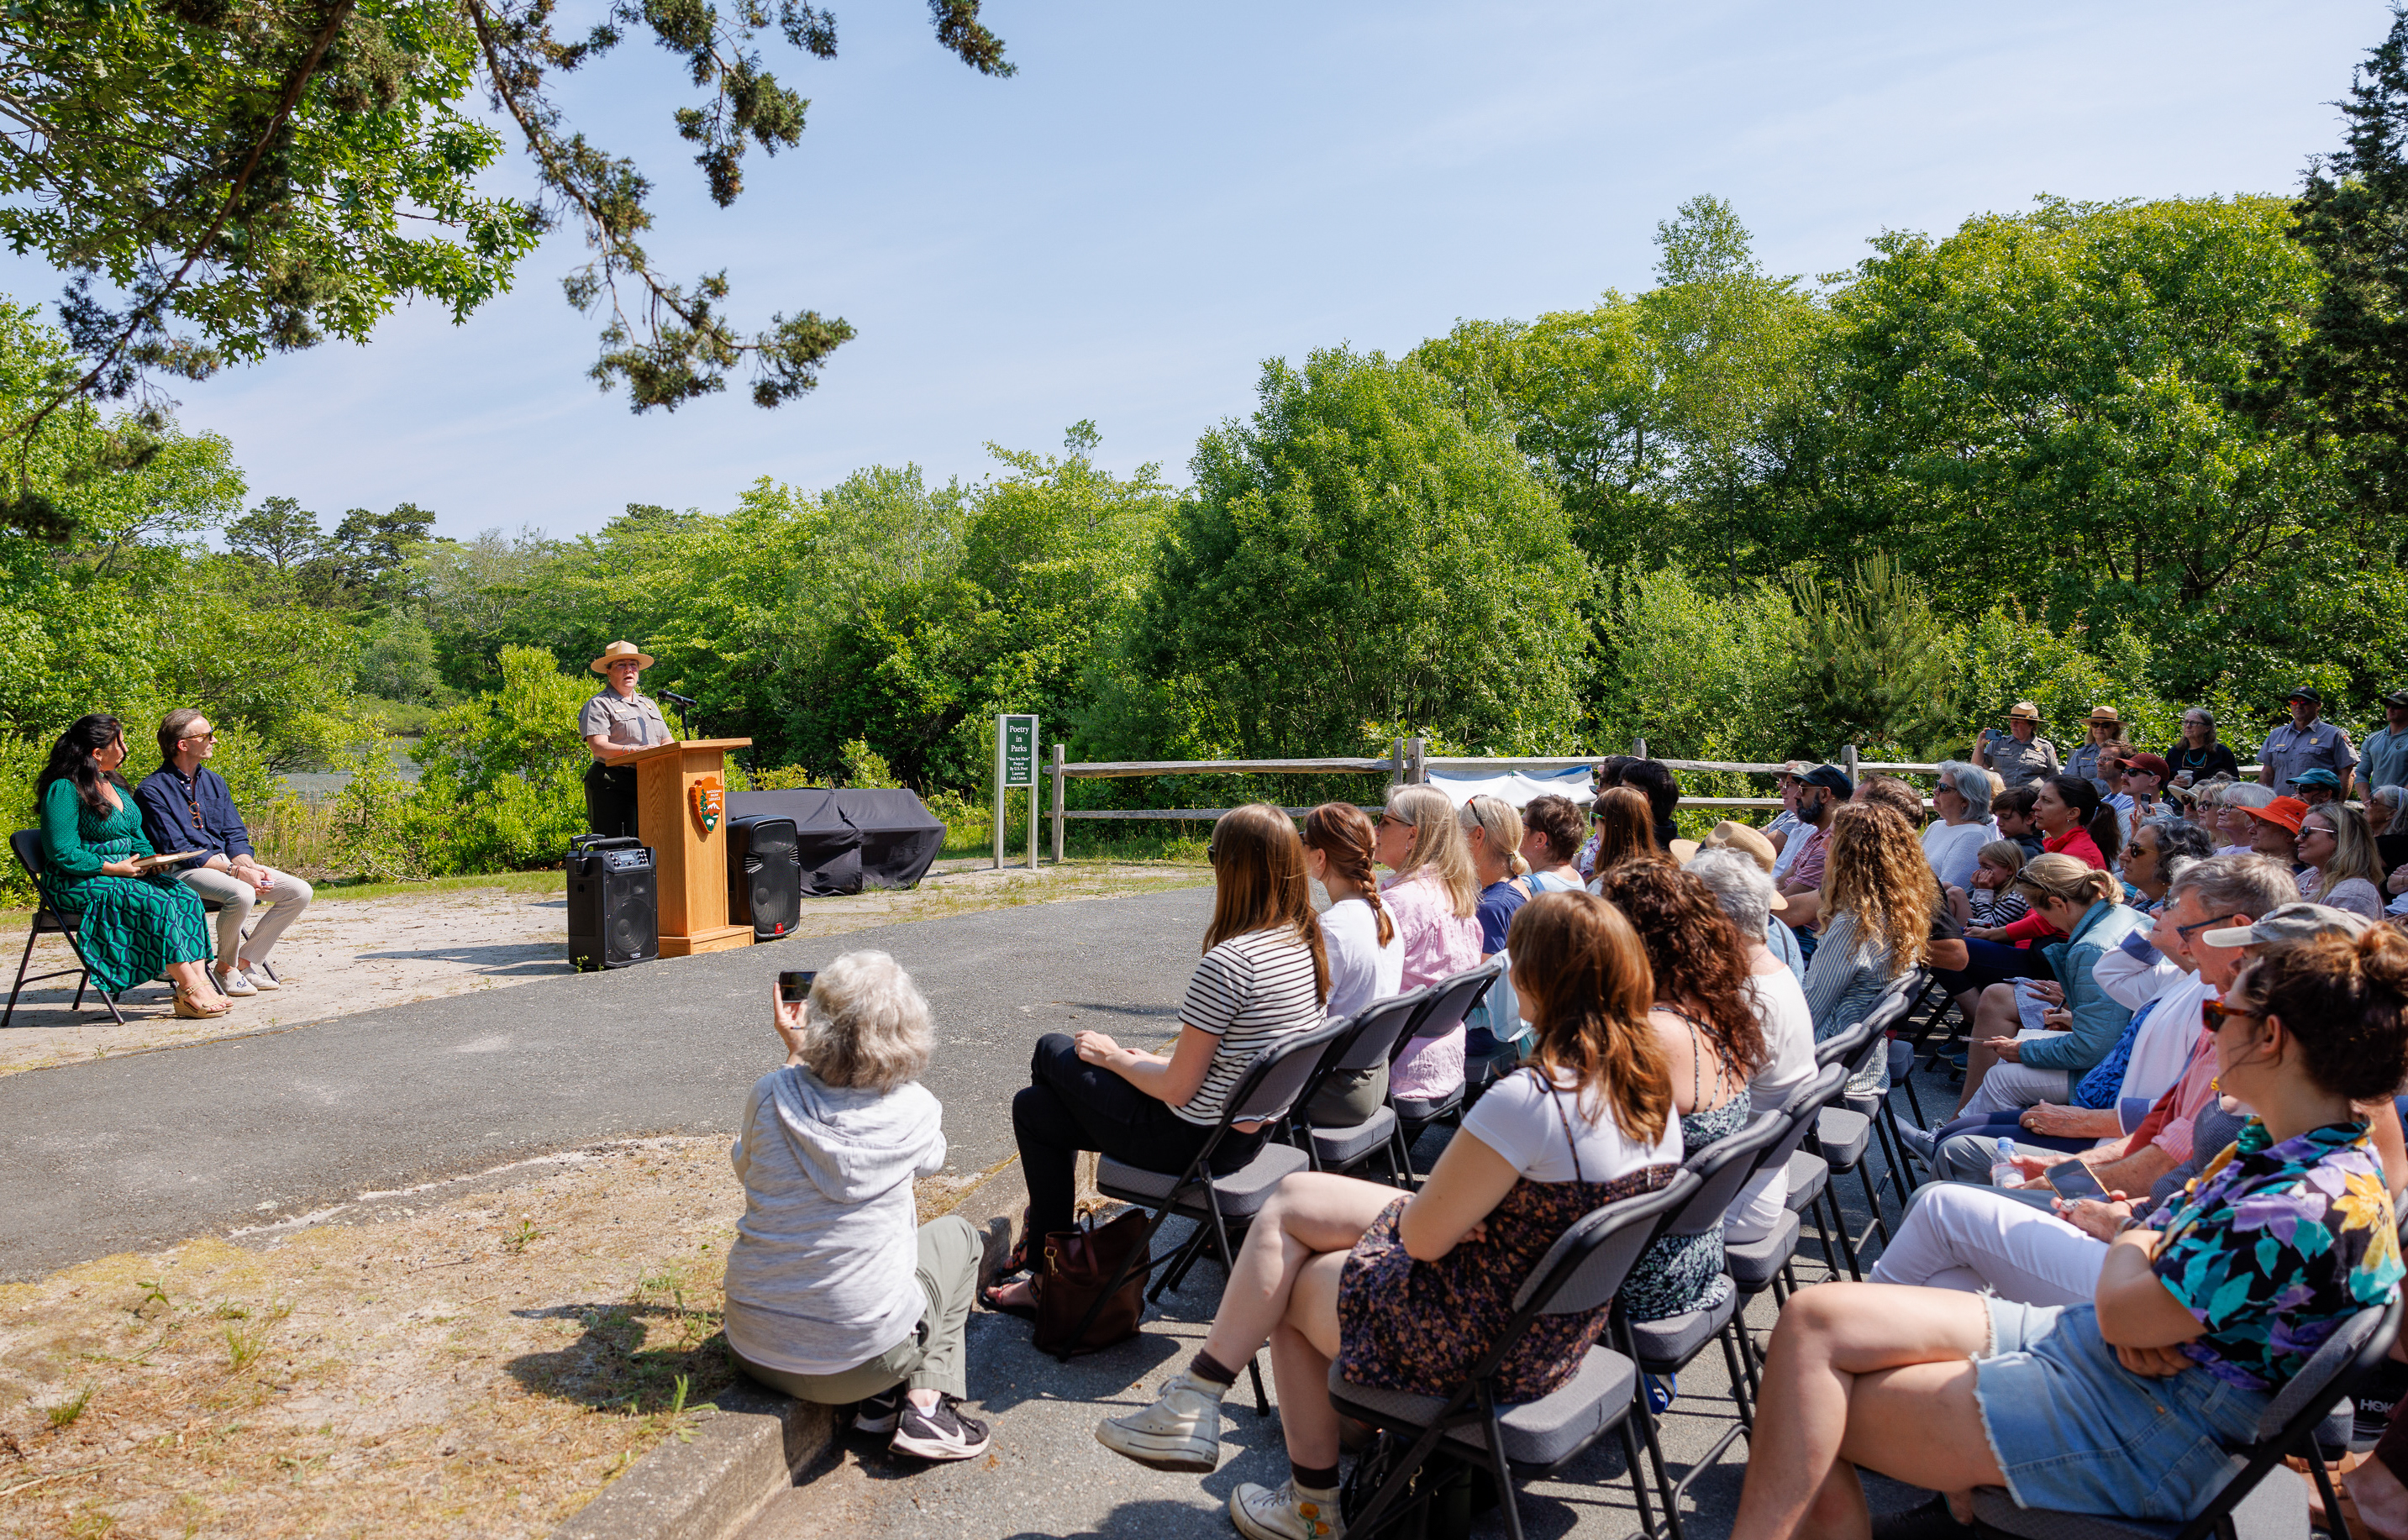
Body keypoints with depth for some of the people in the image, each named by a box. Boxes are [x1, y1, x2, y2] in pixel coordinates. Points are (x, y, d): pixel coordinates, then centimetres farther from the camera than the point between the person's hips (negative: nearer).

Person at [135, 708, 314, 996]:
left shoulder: (214, 782, 15)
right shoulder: (153, 791, -8)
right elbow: (177, 850, -16)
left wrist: (249, 865, -9)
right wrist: (235, 871, -23)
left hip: (227, 862, 7)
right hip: (185, 871, -7)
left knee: (299, 891, -10)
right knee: (241, 894, -36)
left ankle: (246, 961, -4)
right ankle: (226, 967, -11)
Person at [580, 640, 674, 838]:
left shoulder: (648, 703, 25)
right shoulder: (600, 704, 3)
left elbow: (667, 742, 21)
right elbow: (598, 746, -11)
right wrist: (634, 751, -25)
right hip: (612, 783, -6)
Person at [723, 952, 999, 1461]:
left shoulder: (771, 1093, -10)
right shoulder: (913, 1108, -13)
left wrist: (794, 1052, 18)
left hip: (753, 1351, 3)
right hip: (856, 1360, -3)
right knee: (957, 1234, 24)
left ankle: (881, 1400, 16)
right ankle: (926, 1403, 8)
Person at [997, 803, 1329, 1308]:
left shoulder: (1228, 961, -27)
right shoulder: (1307, 945, -1)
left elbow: (1178, 1088, -21)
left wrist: (1110, 1056, -4)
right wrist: (1156, 1061, 11)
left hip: (1194, 1141, -8)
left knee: (1053, 1051, 14)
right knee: (1034, 1106, 17)